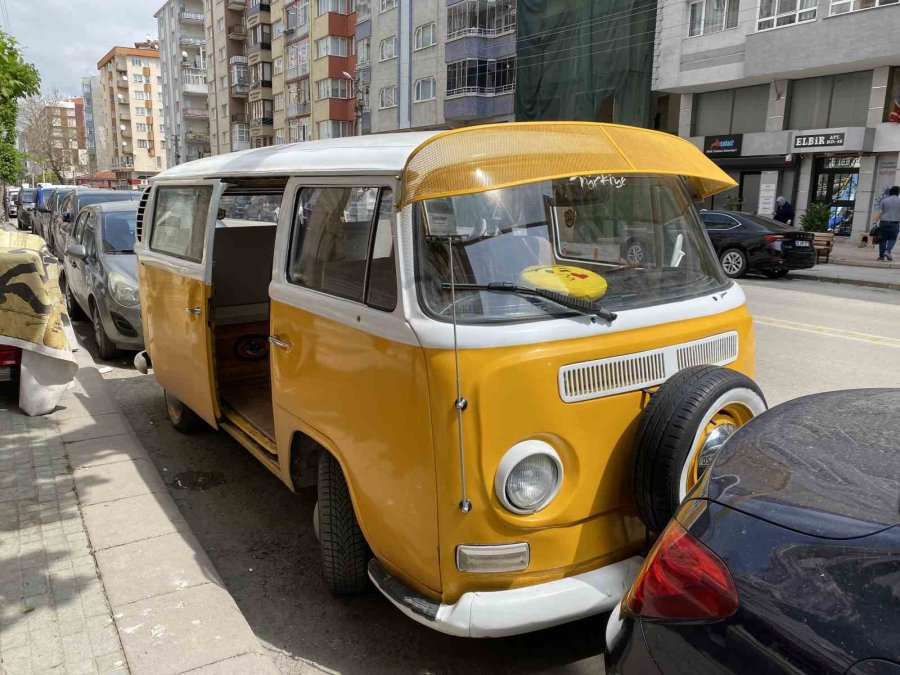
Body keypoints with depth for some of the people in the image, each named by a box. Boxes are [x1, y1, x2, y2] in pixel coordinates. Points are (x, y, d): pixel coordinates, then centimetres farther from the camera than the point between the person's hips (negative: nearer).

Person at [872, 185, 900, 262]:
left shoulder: (884, 200, 4)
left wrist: (875, 221, -3)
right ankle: (887, 251, -14)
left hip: (884, 222, 1)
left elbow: (879, 212, -3)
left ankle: (881, 255, 6)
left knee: (883, 239, 6)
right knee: (892, 239, 9)